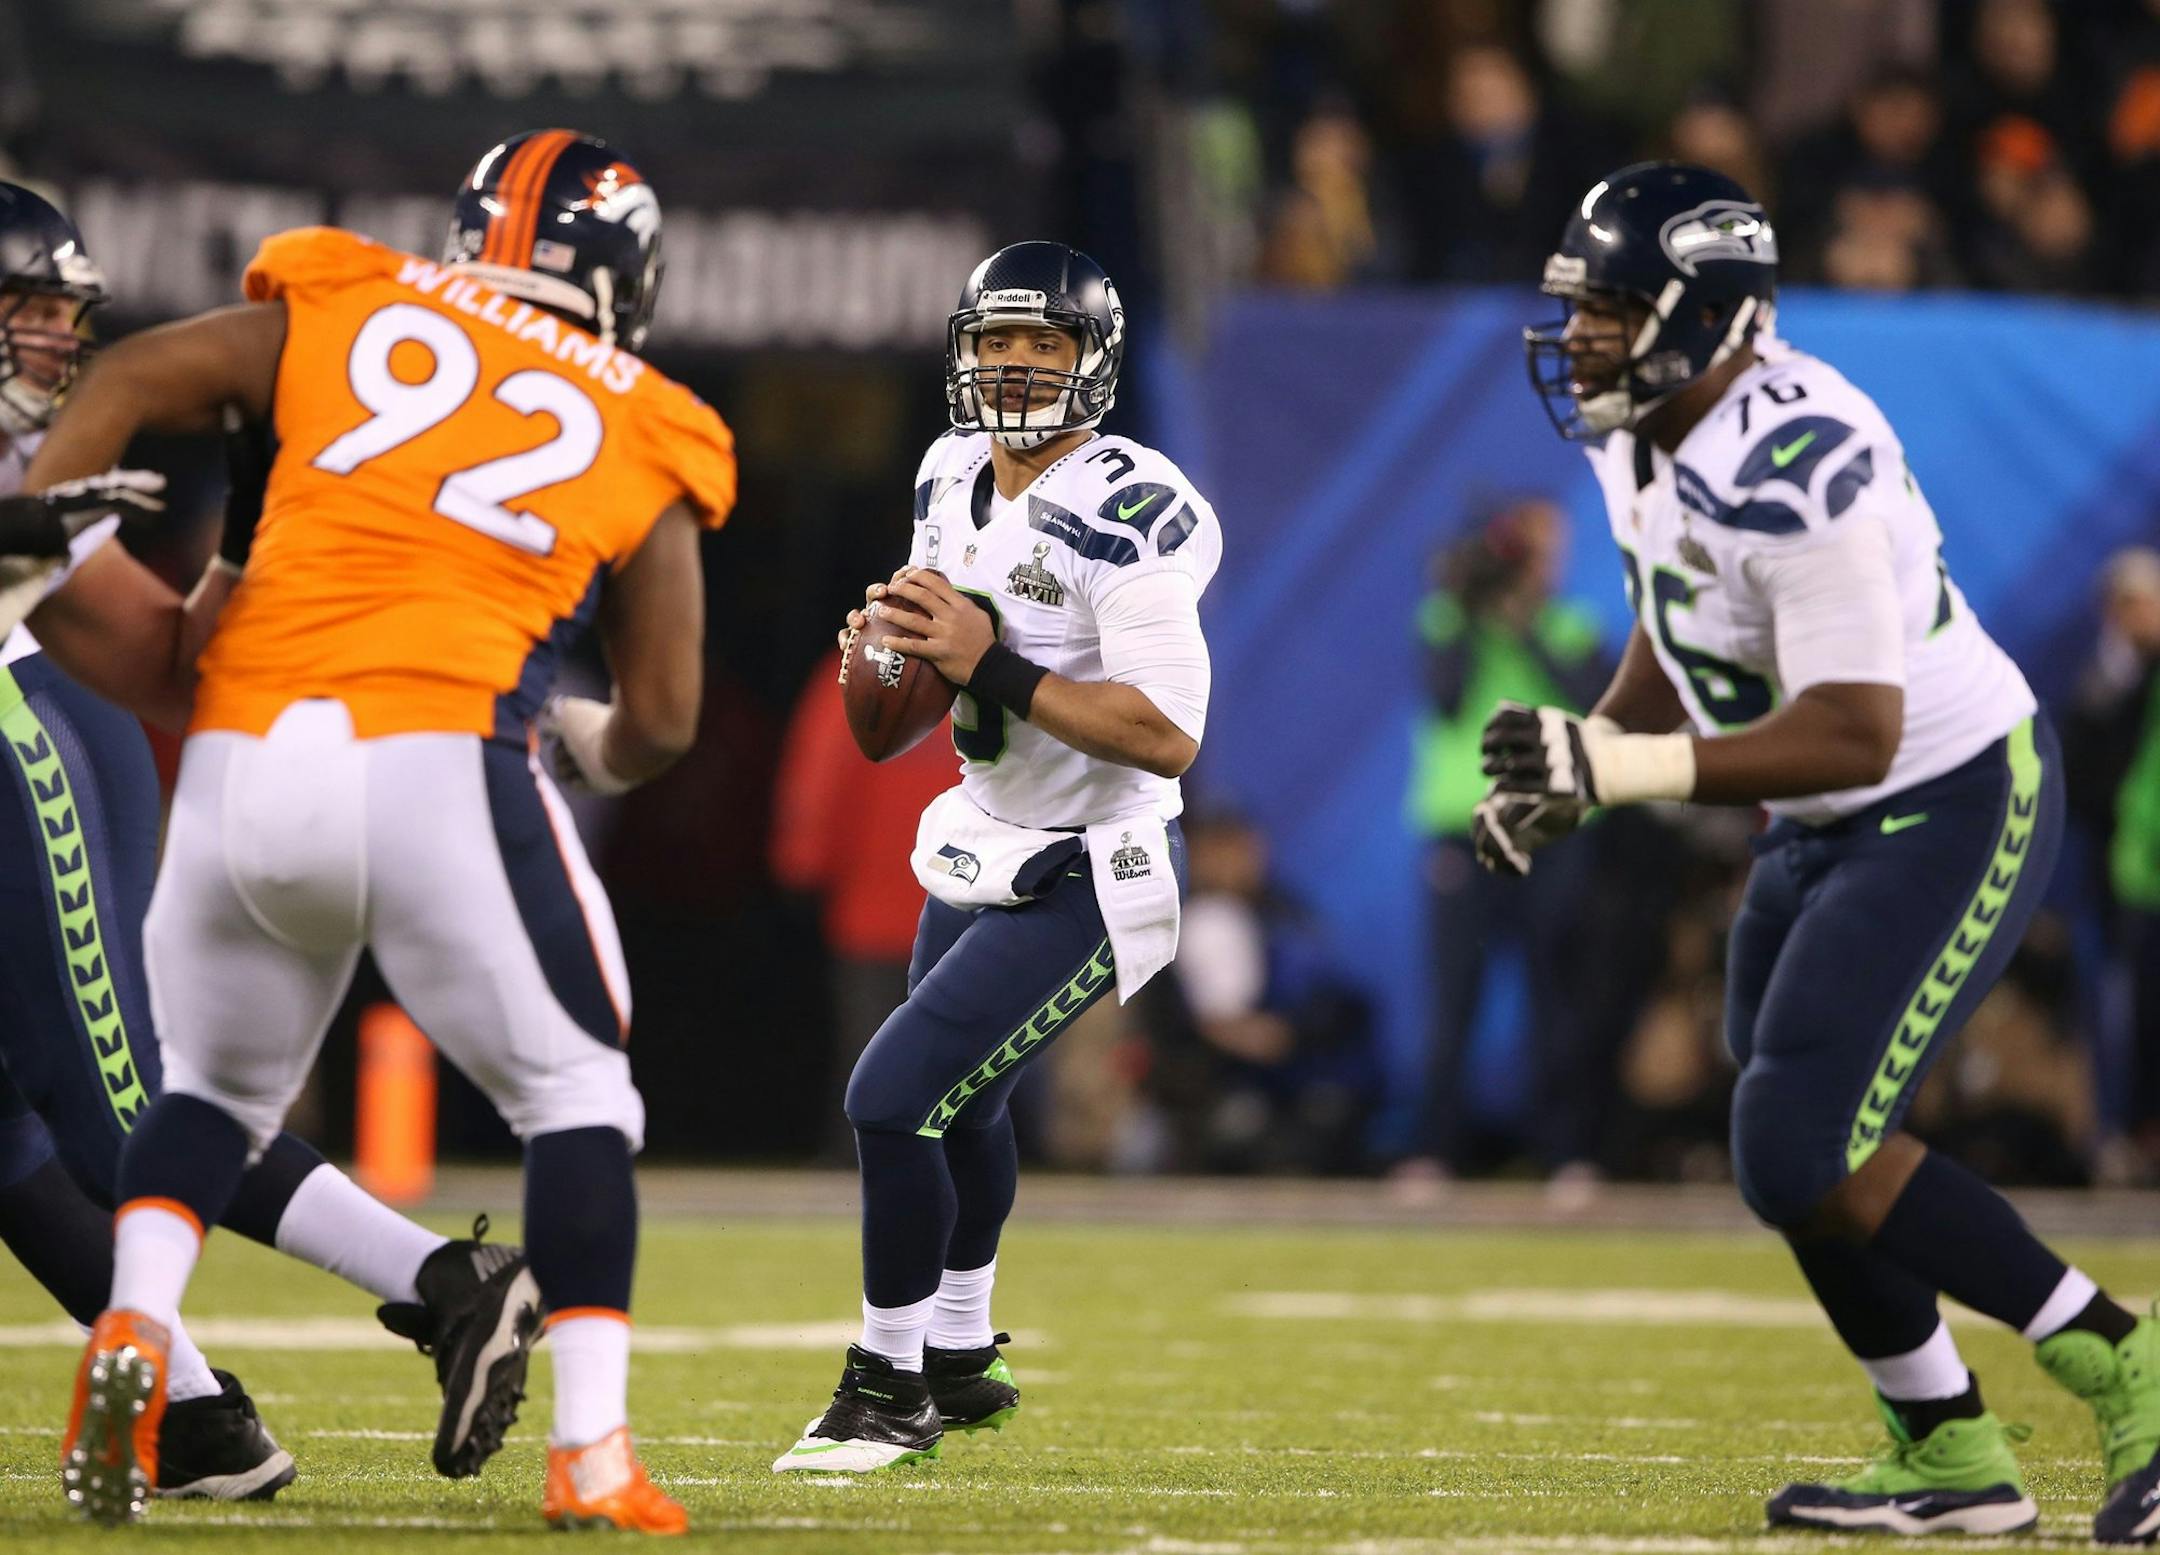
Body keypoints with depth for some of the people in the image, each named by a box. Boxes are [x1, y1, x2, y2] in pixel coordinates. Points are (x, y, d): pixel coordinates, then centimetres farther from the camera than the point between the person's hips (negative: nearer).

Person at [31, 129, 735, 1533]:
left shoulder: (339, 312, 18)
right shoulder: (643, 442, 15)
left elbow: (131, 380, 8)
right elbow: (662, 720, 16)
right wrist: (595, 752, 37)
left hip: (244, 763, 3)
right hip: (436, 756, -2)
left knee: (219, 1086, 23)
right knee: (575, 1095, 13)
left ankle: (132, 1333, -2)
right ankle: (593, 1454, 2)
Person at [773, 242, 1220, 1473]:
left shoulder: (1125, 516, -25)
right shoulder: (956, 479, 2)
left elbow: (1169, 735, -31)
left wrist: (994, 668, -33)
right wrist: (889, 655, -7)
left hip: (1085, 884, -10)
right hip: (986, 852, 10)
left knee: (895, 1097, -16)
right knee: (960, 1103, 28)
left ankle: (891, 1388, 1)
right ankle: (961, 1362, 51)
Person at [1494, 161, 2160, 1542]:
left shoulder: (1793, 468, -29)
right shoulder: (1645, 438, 1)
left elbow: (1851, 734, -31)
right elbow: (1674, 634, 18)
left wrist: (1622, 769, -35)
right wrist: (1575, 765, 5)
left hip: (1953, 807, -10)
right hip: (1833, 825, 10)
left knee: (1805, 1156, -16)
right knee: (1794, 1150, 14)